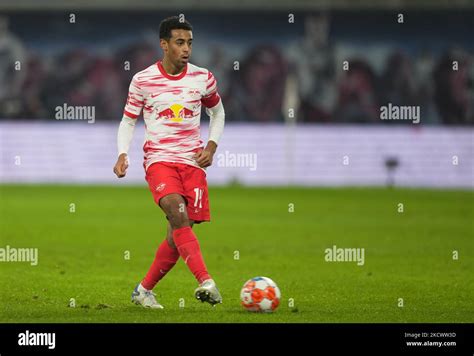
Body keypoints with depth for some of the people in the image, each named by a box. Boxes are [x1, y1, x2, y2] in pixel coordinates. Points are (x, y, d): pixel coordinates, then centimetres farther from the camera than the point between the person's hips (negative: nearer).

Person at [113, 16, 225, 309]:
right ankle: (207, 282, -40)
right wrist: (123, 155, -8)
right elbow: (128, 121, 9)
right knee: (178, 213, -28)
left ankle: (145, 290, 19)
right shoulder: (143, 80, -1)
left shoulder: (203, 78, 5)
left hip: (193, 162, 3)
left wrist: (212, 146, 5)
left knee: (179, 234, -1)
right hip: (159, 160, -3)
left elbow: (218, 112, 21)